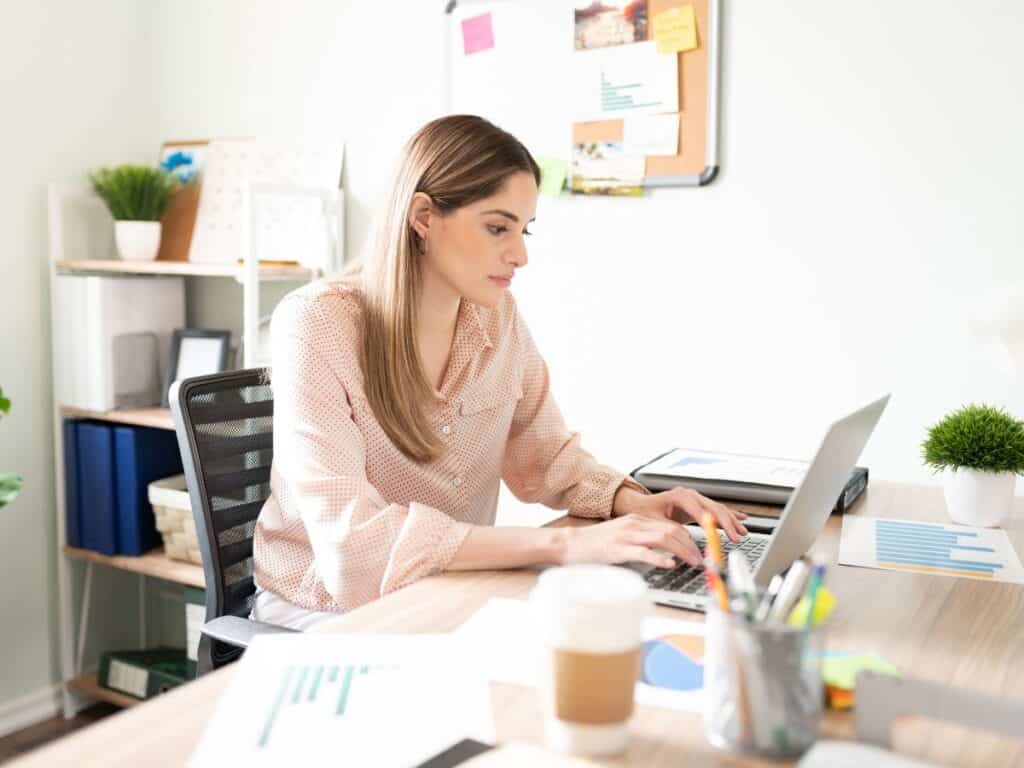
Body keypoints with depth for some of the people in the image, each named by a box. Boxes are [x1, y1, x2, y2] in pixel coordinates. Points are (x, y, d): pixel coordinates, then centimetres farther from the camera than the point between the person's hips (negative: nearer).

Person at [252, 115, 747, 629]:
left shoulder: (498, 317, -3)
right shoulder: (317, 324, -20)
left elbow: (545, 458, 8)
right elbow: (352, 538, -30)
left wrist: (627, 500, -13)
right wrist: (562, 543, -35)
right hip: (328, 608, -5)